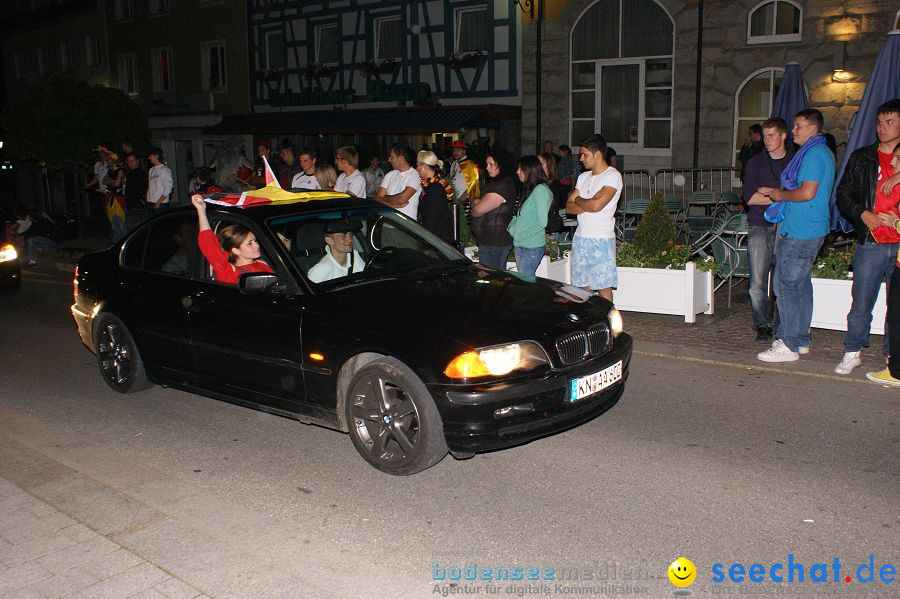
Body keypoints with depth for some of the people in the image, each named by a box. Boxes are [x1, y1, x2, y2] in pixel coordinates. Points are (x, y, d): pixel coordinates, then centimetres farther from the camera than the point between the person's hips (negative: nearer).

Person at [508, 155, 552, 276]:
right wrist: (511, 227, 4)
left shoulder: (541, 190, -14)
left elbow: (542, 223, -18)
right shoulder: (528, 189, 14)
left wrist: (522, 235, -13)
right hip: (519, 244, 9)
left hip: (532, 246, -9)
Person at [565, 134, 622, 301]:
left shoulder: (612, 176, -9)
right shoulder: (583, 177, 15)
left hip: (601, 239, -7)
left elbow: (596, 205, -21)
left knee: (604, 287, -3)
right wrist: (588, 204, -9)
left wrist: (578, 200, -2)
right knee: (583, 286, 9)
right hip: (580, 237, 7)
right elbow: (569, 207, 10)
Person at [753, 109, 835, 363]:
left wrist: (779, 195, -7)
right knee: (801, 284, 14)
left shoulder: (813, 154, -14)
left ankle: (788, 344, -6)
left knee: (786, 285, -8)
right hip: (812, 229, 11)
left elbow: (807, 193, -23)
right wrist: (776, 192, 16)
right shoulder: (823, 152, 19)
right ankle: (801, 339, 20)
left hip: (800, 230, -11)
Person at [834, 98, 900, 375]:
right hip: (870, 243, 0)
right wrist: (862, 214, -6)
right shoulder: (862, 158, 10)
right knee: (861, 304, 2)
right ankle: (853, 352, 16)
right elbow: (843, 193, 9)